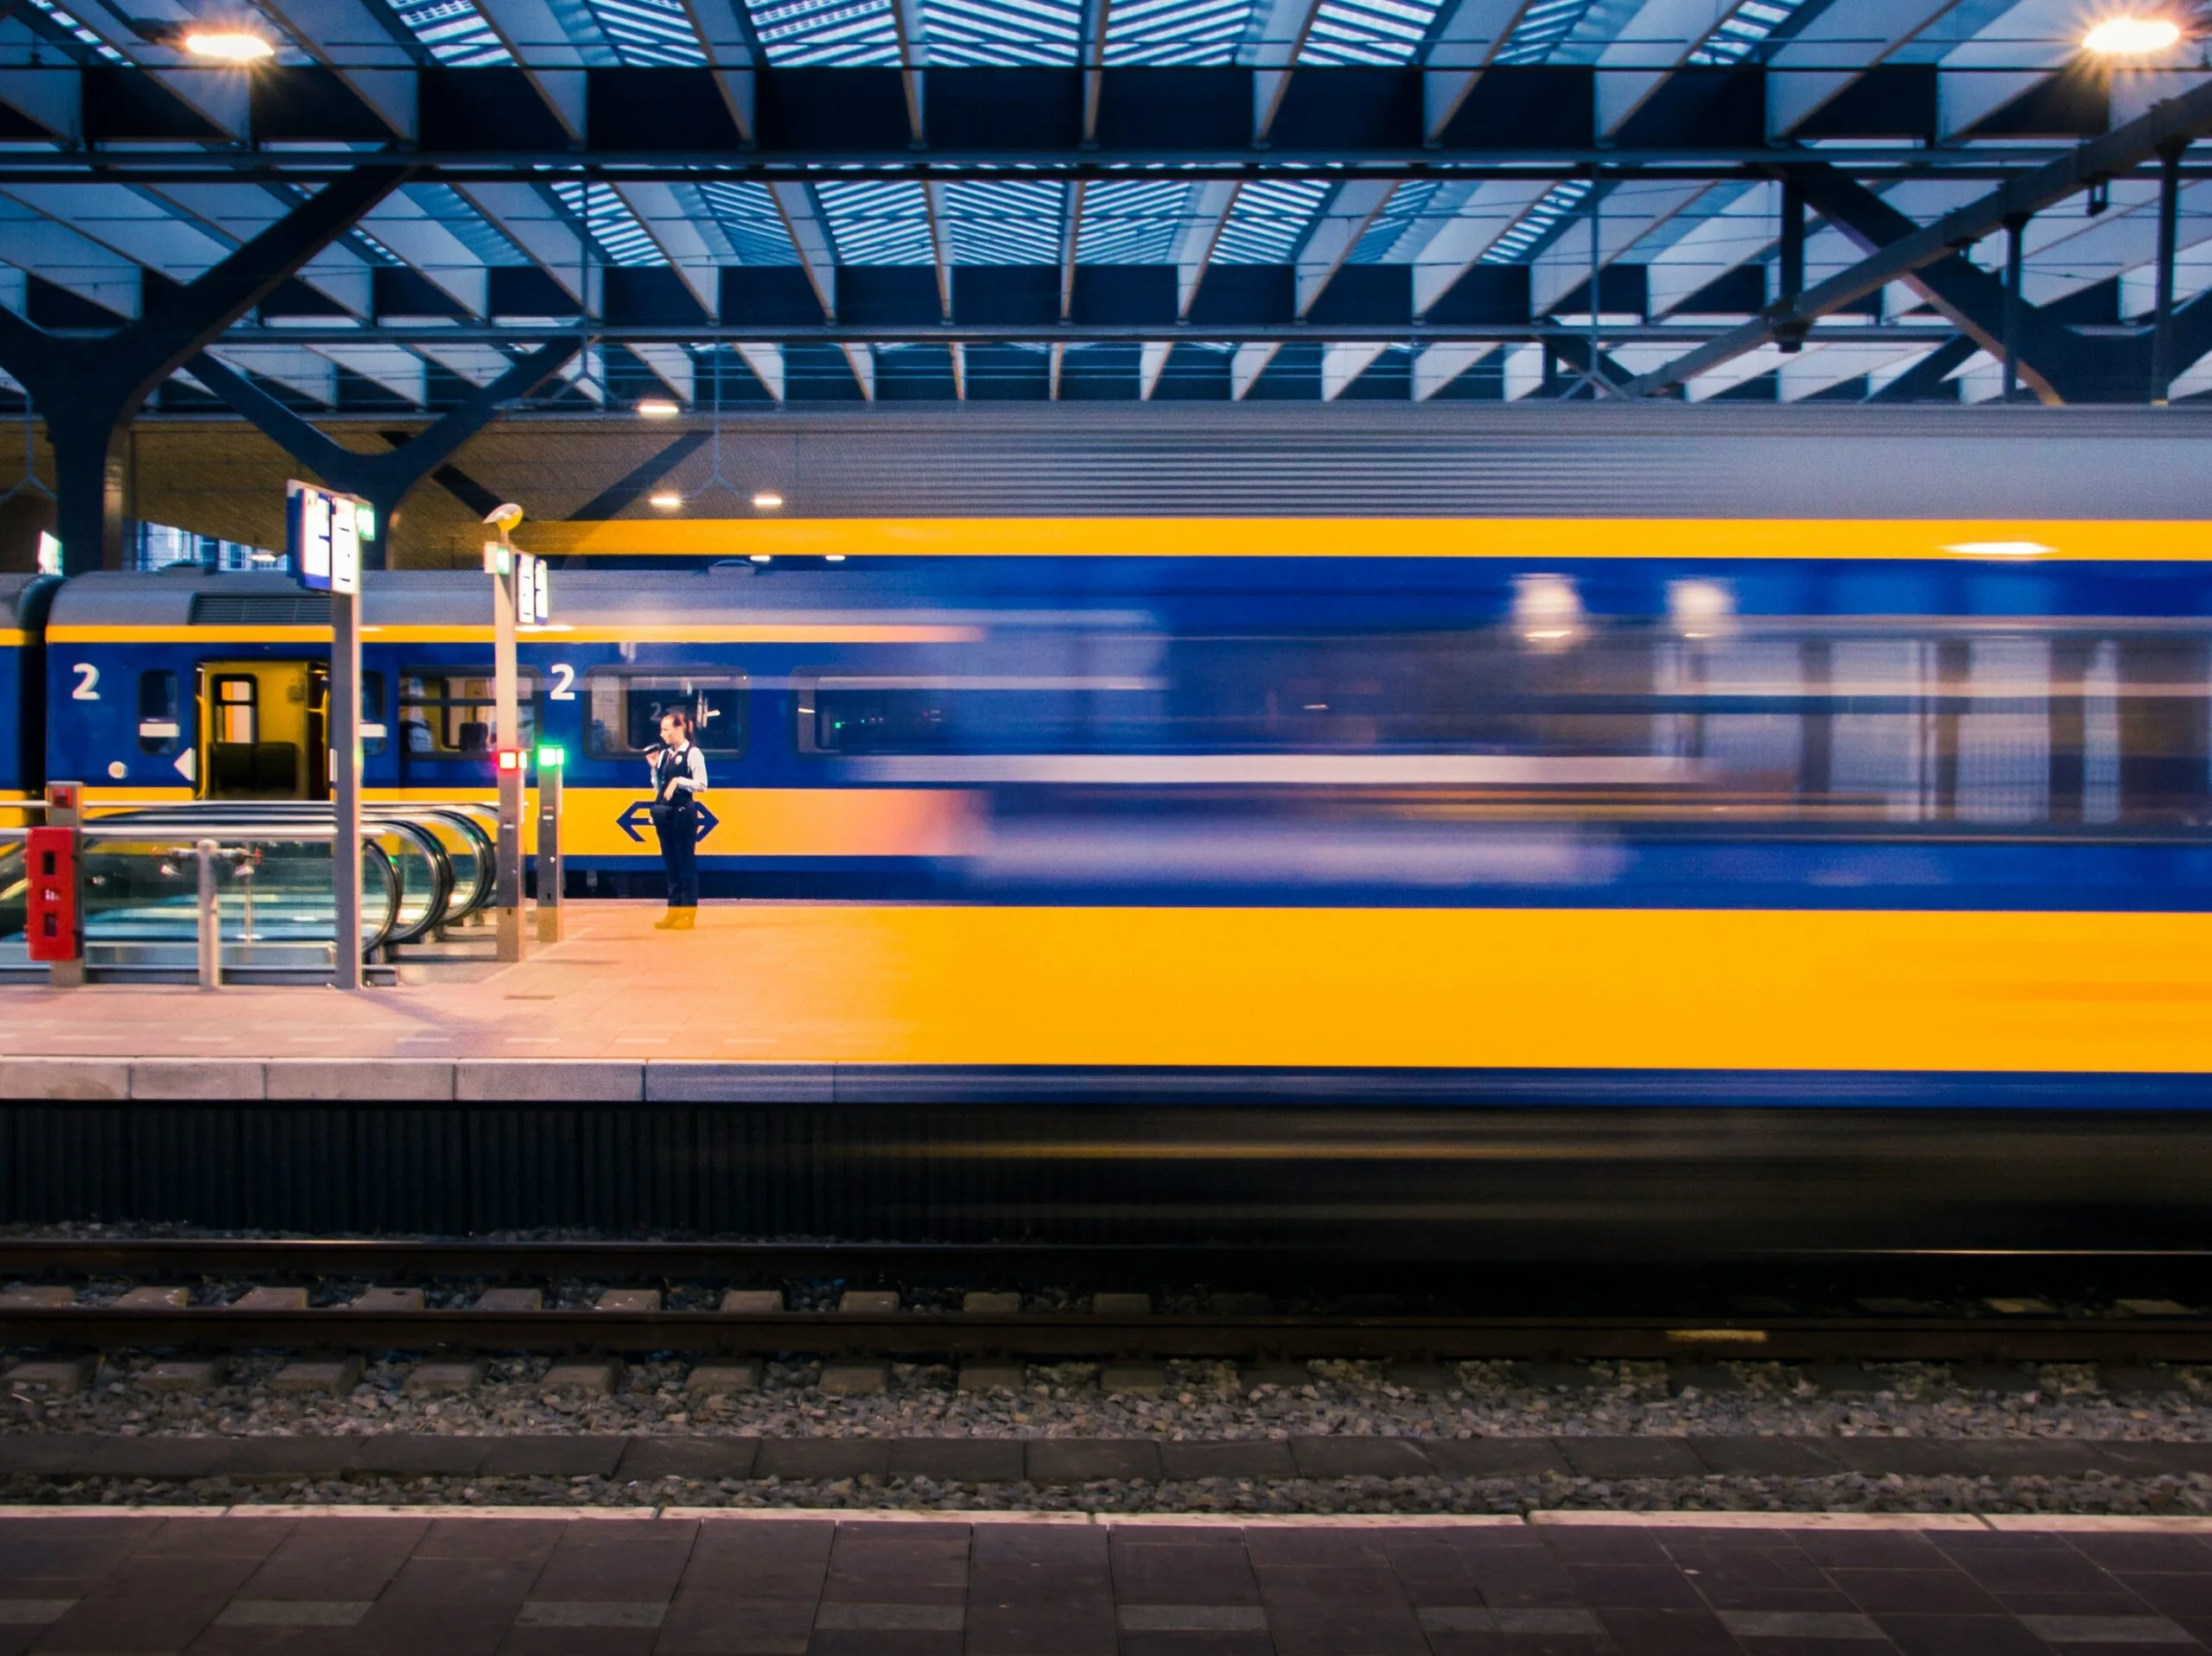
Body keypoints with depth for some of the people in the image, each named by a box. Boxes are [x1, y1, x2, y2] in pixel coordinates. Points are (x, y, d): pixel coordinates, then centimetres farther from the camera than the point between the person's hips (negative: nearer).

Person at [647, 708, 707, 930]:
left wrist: (678, 781, -17)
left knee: (686, 862, -1)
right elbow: (658, 787, 14)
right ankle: (674, 910, 15)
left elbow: (702, 785, -12)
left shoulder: (693, 753, -7)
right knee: (670, 863, 10)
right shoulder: (664, 754, 10)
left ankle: (688, 913, 4)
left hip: (684, 812, -7)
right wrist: (654, 767, 2)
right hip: (664, 812, 7)